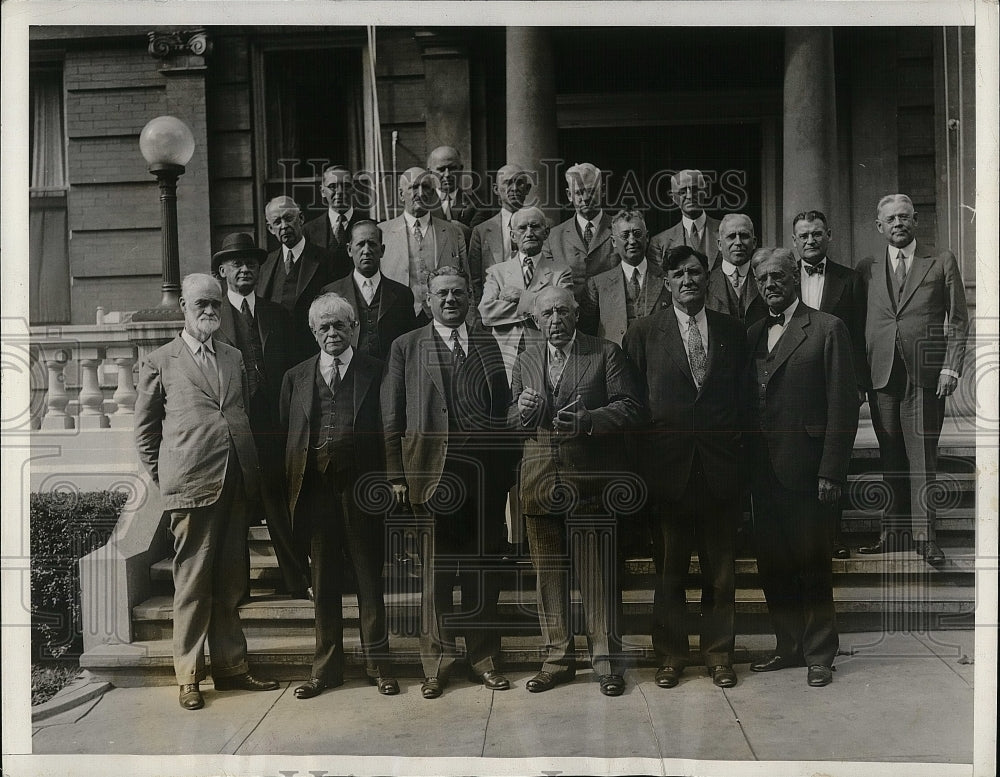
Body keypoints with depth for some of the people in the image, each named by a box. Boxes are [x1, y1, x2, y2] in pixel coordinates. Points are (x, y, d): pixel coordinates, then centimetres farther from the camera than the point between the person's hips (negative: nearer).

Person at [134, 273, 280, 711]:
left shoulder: (235, 359, 17)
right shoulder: (161, 362, 4)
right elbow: (145, 429, 8)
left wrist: (253, 471, 13)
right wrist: (161, 477, 3)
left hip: (235, 484, 4)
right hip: (191, 486, -4)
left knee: (231, 583, 11)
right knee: (193, 584, 1)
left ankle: (231, 668, 22)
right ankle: (188, 678, 13)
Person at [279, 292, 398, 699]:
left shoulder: (375, 372, 3)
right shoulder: (296, 378, 11)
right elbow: (287, 436, 9)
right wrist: (292, 490, 0)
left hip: (360, 485, -2)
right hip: (315, 488, 2)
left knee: (370, 577, 7)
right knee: (323, 582, 11)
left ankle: (378, 664, 19)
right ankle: (326, 667, 23)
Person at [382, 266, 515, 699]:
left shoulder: (489, 346, 13)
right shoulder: (407, 347, 6)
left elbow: (504, 408, 11)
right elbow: (392, 417, 3)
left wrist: (508, 468, 2)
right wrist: (397, 475, -4)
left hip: (486, 471, 2)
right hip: (432, 471, -2)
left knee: (484, 569, 9)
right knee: (435, 573, 4)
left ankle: (484, 658, 23)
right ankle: (436, 664, 17)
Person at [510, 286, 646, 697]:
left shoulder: (606, 354, 3)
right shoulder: (525, 359, 15)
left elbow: (631, 407, -5)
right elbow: (510, 419, 16)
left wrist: (587, 419, -20)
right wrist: (521, 411, -8)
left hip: (589, 478, -3)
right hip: (539, 479, 4)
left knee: (597, 574, 1)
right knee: (548, 574, 10)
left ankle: (606, 660, 15)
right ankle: (557, 657, 23)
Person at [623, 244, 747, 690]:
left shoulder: (733, 331, 9)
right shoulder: (644, 332, 2)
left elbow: (742, 397, 9)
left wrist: (740, 453, 2)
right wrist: (638, 463, -4)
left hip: (720, 466, 2)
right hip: (667, 465, -1)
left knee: (721, 571, 9)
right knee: (669, 570, 8)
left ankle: (719, 654, 24)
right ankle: (670, 656, 22)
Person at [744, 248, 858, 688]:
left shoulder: (827, 329, -3)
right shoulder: (752, 335, 14)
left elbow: (843, 405, -8)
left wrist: (831, 471, -13)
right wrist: (746, 466, 7)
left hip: (804, 470, -5)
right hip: (763, 471, 6)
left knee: (812, 564, 4)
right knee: (772, 564, 12)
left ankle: (819, 655, 19)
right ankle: (789, 646, 26)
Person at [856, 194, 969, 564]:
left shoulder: (942, 262, 9)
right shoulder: (867, 269, 13)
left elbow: (958, 321, 7)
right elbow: (858, 325, 12)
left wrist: (951, 367, -4)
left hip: (924, 374, -2)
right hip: (881, 375, 2)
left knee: (922, 456, -3)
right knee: (890, 457, 5)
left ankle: (924, 535, 2)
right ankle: (892, 530, 13)